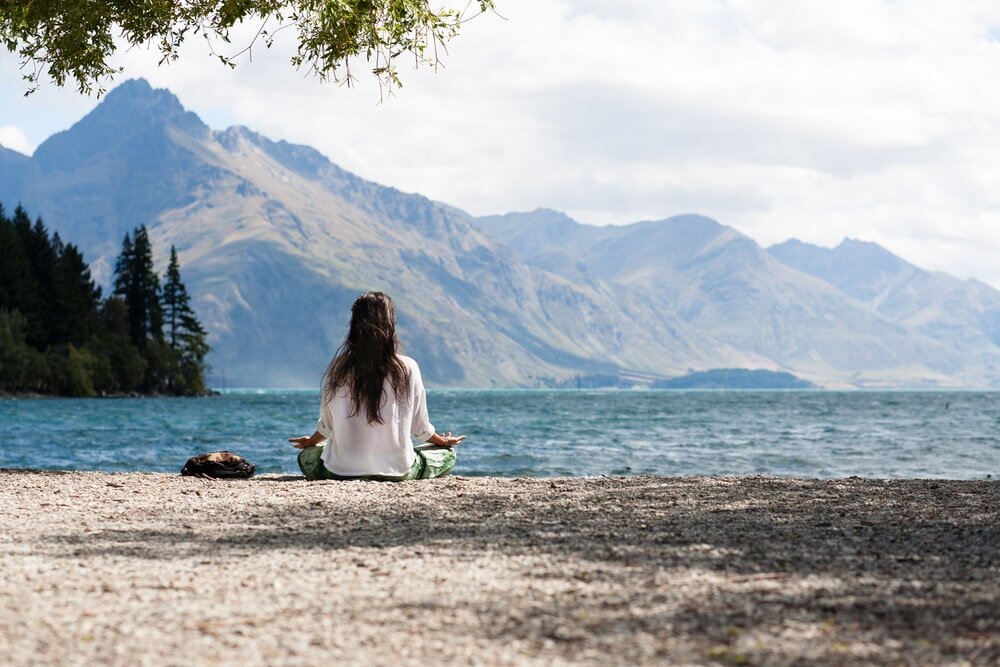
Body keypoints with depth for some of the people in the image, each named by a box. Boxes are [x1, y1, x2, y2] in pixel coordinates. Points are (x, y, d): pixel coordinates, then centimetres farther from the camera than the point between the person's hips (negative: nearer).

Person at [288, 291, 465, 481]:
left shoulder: (338, 367, -6)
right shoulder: (407, 368, -10)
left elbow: (326, 425, 5)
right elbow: (420, 427, 1)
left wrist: (310, 442, 28)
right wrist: (444, 441, 24)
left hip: (343, 470, 1)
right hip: (397, 470, -1)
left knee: (306, 456, 32)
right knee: (448, 455, 23)